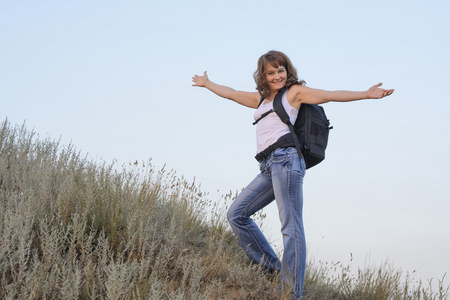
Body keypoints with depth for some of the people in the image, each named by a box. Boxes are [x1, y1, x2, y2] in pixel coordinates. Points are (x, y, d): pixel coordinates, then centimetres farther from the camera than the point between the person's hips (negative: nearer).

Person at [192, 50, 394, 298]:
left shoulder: (295, 91, 10)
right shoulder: (261, 98, 28)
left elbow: (330, 95, 1)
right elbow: (231, 94, 40)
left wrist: (366, 94, -9)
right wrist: (207, 84, 51)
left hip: (285, 158, -8)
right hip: (268, 167, 8)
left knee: (291, 226, -13)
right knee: (236, 214, 2)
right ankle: (272, 268, 5)